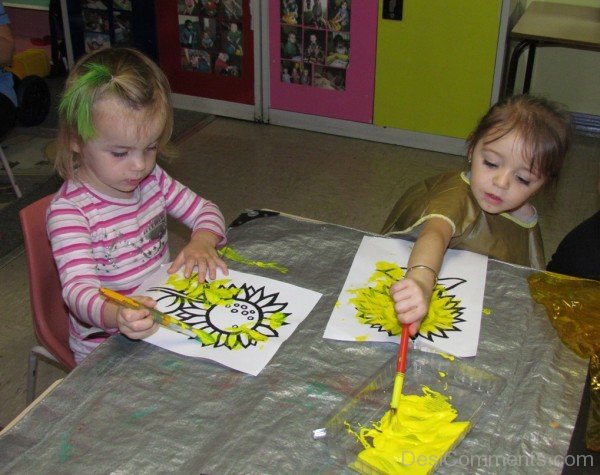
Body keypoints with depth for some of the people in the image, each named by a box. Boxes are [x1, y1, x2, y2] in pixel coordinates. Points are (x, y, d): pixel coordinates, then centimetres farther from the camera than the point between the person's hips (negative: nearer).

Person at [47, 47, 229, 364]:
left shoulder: (152, 179, 1)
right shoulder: (68, 211, -21)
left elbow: (205, 211, 11)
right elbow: (78, 288, -31)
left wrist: (202, 242, -13)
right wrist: (116, 315, -54)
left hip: (164, 322, 5)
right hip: (105, 347, -5)